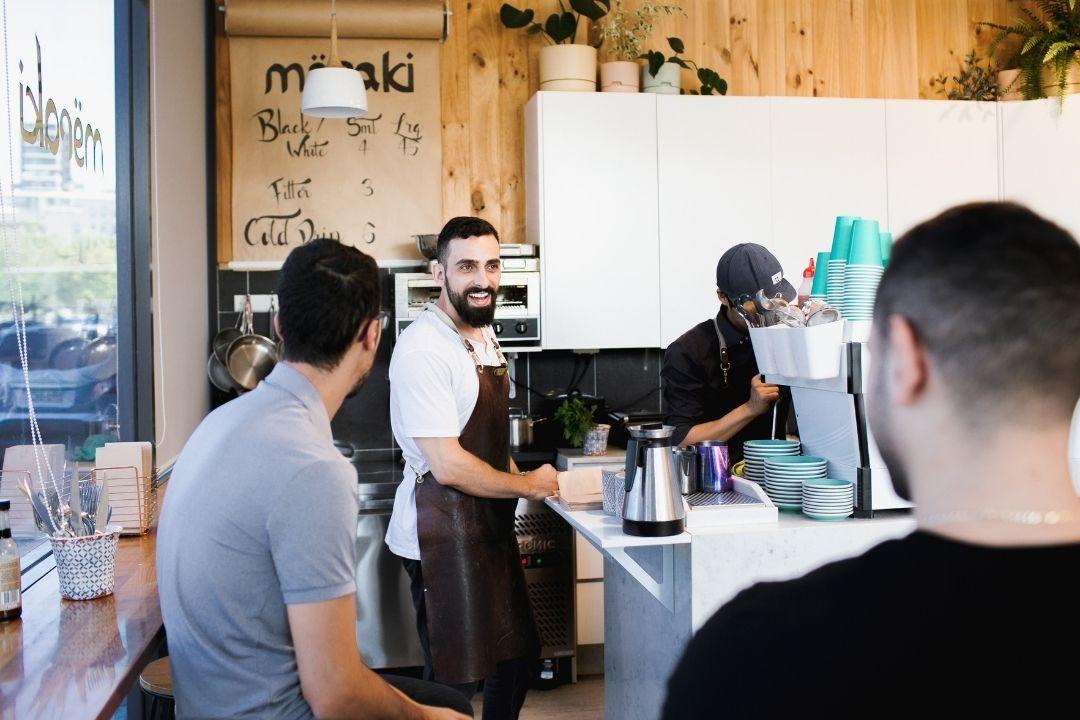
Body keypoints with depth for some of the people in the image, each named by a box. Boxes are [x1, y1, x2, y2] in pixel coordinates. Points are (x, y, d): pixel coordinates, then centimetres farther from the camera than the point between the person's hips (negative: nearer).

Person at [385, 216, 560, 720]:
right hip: (442, 535, -9)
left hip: (491, 526, 9)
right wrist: (527, 485, -11)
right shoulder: (423, 349, -21)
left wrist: (518, 476, 6)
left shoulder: (484, 335, 9)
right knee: (455, 679, 4)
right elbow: (447, 465, -23)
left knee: (519, 655, 21)